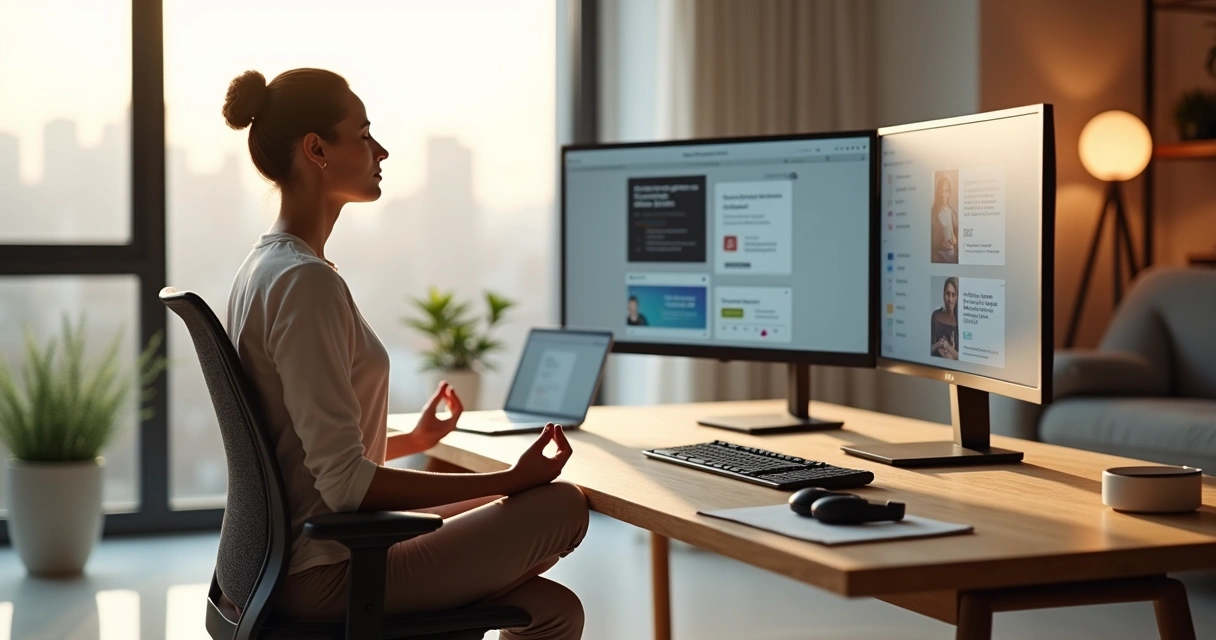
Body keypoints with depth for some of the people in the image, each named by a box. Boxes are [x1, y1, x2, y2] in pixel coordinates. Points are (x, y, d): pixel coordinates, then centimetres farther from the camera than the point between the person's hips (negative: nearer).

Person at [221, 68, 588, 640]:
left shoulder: (266, 267, 11)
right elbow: (345, 483, -24)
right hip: (321, 572, -10)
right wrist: (507, 482, -19)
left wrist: (413, 441, 29)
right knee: (561, 506, -8)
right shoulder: (306, 282, -20)